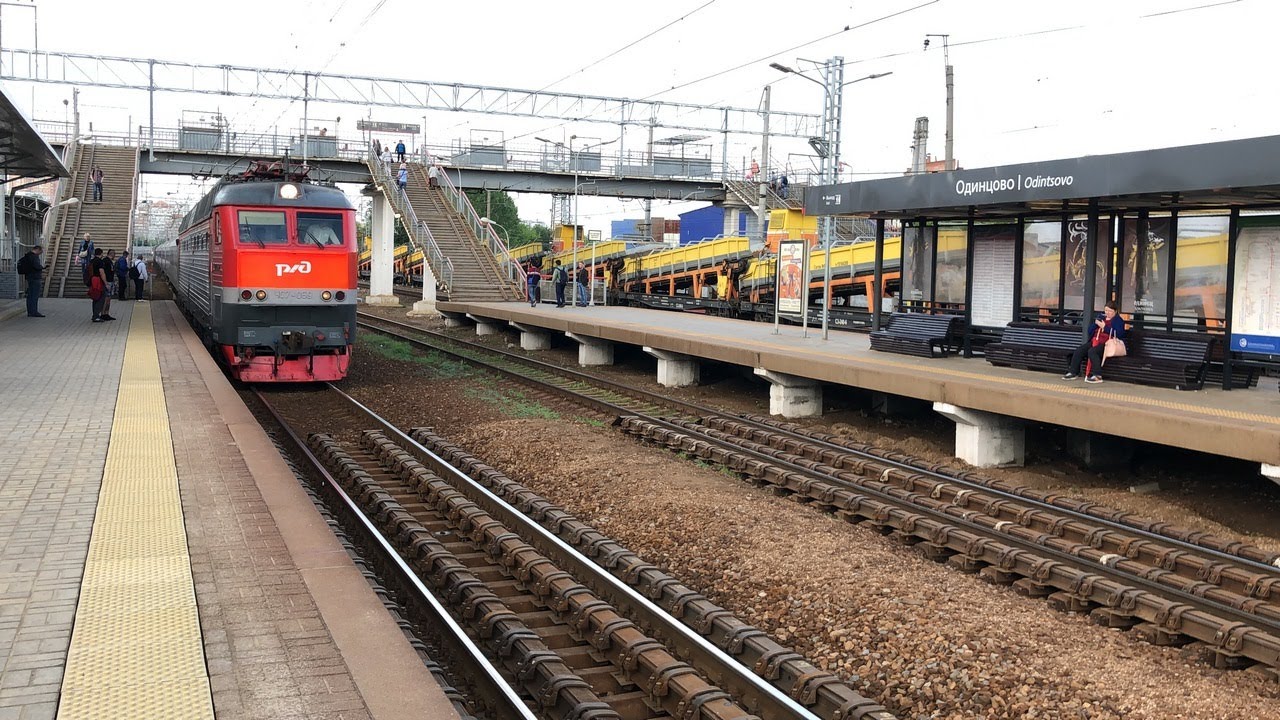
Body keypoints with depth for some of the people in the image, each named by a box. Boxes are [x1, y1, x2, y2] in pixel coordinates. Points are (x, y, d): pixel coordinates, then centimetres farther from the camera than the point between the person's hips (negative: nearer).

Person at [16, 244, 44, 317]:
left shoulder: (27, 255, 16)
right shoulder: (33, 256, -15)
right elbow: (37, 266, -26)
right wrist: (42, 267, -2)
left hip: (29, 278, 10)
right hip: (35, 278, -10)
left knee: (30, 296, 12)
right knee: (35, 295, -8)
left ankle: (30, 312, 16)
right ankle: (34, 312, -9)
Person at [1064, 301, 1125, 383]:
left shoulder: (1118, 320, 2)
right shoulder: (1101, 317, 21)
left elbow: (1118, 334, -16)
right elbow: (1090, 331, 23)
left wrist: (1104, 327, -16)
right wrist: (1095, 324, 2)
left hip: (1107, 343, -7)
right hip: (1095, 341, 7)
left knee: (1092, 351, -34)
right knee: (1079, 350, -13)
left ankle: (1097, 376, -36)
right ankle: (1073, 372, -8)